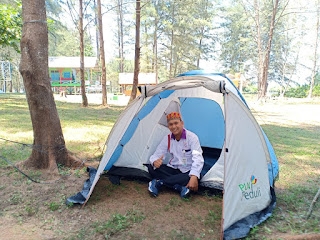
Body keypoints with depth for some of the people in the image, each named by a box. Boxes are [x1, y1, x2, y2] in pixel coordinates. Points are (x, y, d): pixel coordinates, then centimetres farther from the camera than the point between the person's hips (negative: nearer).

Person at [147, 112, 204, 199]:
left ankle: (159, 182, -24)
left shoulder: (192, 137, -14)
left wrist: (194, 177, -41)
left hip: (187, 172, -4)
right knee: (151, 168, -18)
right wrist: (155, 162, -29)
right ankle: (180, 188, -27)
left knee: (191, 179, -39)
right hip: (173, 169, 4)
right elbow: (156, 155, -2)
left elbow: (198, 159, -25)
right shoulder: (167, 139, 0)